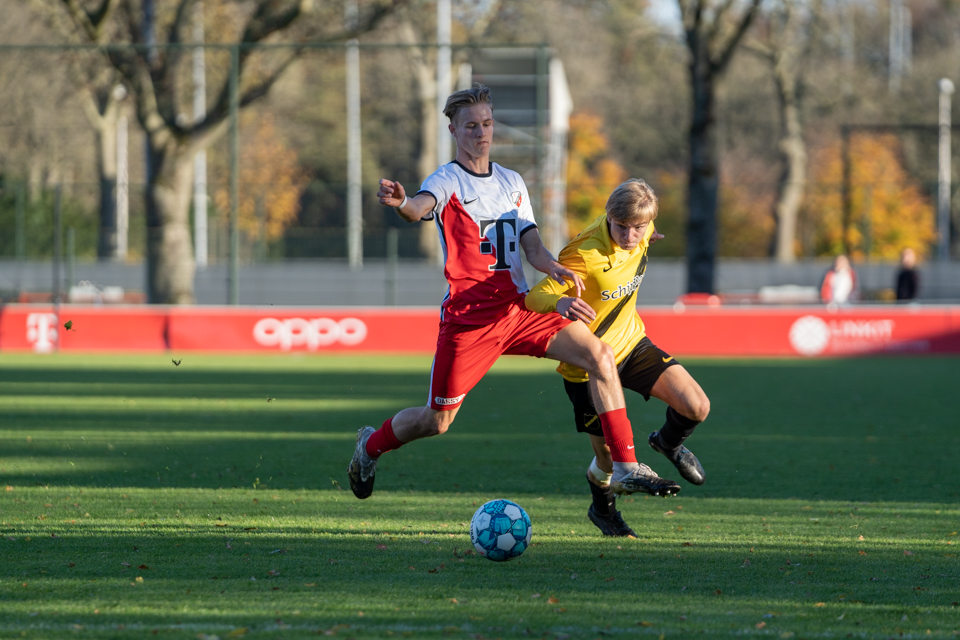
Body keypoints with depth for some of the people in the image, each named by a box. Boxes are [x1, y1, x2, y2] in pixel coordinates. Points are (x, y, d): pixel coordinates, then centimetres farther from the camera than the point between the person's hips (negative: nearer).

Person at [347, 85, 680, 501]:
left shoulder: (511, 182, 15)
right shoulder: (448, 180, -4)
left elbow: (531, 246, 11)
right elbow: (420, 209, -27)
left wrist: (553, 267, -13)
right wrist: (401, 203, -53)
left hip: (518, 307, 5)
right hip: (468, 314, -5)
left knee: (600, 356, -13)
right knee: (438, 420, 0)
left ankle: (624, 468, -12)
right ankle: (371, 446, 33)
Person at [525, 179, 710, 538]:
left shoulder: (640, 237, -10)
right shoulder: (586, 255, -31)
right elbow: (534, 297, -37)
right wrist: (560, 302, -55)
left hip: (631, 343, 6)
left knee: (697, 408, -10)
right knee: (609, 457, 2)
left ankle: (668, 443, 27)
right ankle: (603, 509, 37)